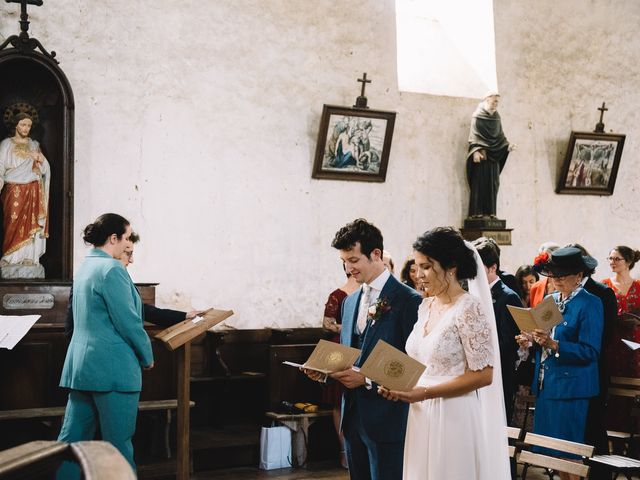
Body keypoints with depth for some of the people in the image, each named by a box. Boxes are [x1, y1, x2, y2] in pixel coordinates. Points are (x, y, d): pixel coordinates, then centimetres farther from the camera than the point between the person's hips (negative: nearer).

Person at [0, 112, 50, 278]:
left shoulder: (34, 145, 16)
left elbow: (44, 170, 13)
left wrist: (40, 159, -7)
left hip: (34, 192, 4)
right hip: (15, 191, -3)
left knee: (32, 225, -2)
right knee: (14, 225, -9)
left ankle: (29, 258, -1)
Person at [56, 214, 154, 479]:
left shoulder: (85, 267, 14)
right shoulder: (112, 269, -14)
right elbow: (128, 321, -17)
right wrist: (147, 357, -3)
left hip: (80, 365, 9)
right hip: (112, 366, -9)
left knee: (72, 439, 9)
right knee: (118, 442, 1)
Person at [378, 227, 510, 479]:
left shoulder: (469, 309, -14)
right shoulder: (426, 306, 9)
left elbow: (483, 375, -17)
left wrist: (425, 393, -18)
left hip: (454, 417, -7)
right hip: (422, 416, 7)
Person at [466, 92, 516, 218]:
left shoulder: (496, 117, 16)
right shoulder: (478, 116, -2)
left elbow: (500, 135, 17)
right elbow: (473, 135, -10)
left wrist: (507, 146, -1)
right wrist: (476, 151, -22)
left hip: (494, 156, 6)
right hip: (481, 155, -6)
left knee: (493, 184, 3)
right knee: (480, 183, -8)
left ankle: (490, 212, 4)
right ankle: (477, 212, -8)